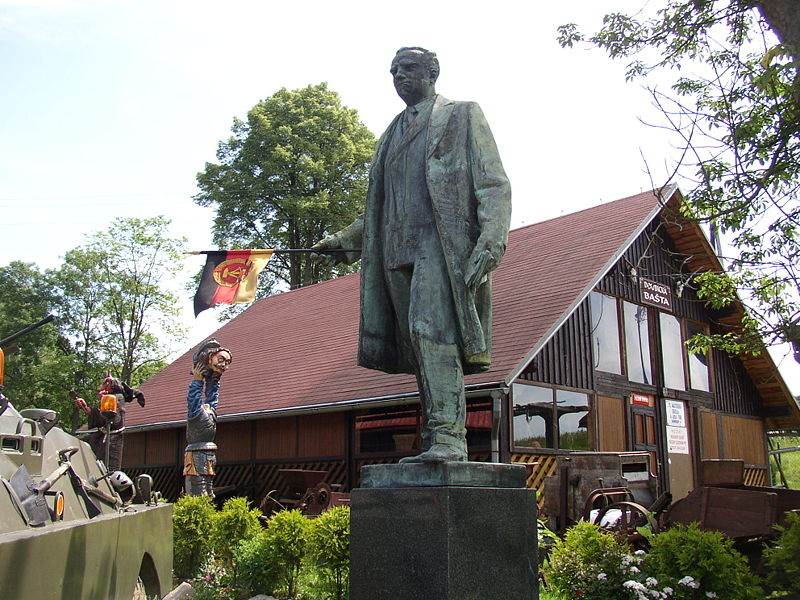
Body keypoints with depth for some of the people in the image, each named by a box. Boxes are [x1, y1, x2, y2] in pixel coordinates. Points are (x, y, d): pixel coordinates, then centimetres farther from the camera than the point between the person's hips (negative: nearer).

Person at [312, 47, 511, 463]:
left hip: (441, 242, -6)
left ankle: (449, 436, -22)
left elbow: (494, 185, 0)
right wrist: (344, 241, 23)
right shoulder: (394, 133, 29)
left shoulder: (463, 116, 12)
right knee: (419, 349, 0)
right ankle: (435, 444, 2)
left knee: (431, 328, -22)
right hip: (398, 250, 6)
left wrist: (490, 243, -14)